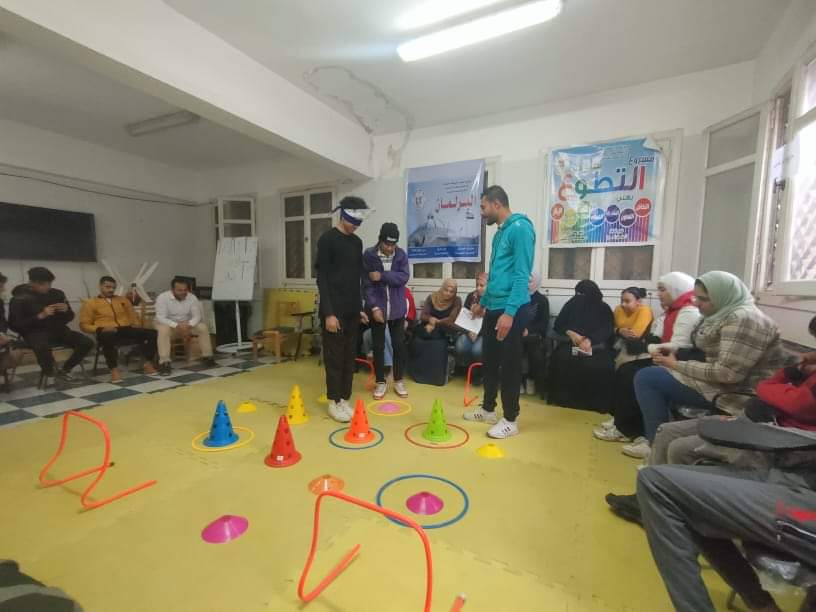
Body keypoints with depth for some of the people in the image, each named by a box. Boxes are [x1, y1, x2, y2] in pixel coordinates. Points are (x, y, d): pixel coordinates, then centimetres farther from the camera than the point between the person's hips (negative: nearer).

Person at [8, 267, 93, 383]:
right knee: (43, 347, -39)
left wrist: (66, 310, -11)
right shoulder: (19, 299, -6)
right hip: (35, 332, -4)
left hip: (58, 330, 4)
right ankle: (49, 374, -8)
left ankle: (64, 370, 1)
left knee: (87, 343, -20)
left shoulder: (57, 294, 6)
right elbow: (14, 325, -10)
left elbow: (69, 318, 13)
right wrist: (40, 316, -21)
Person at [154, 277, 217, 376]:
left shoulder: (192, 298, -11)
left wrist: (189, 325, -35)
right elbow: (161, 318, -26)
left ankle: (207, 357, -12)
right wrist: (177, 326, -41)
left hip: (186, 325, 3)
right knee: (163, 330, -36)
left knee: (203, 327, -21)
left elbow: (197, 315, -13)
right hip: (169, 324, -3)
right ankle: (164, 363, -35)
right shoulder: (162, 297, -20)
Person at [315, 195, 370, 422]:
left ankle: (345, 398, 21)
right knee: (334, 356, 0)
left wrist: (360, 308, 15)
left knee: (350, 356, 10)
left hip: (352, 310, 7)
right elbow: (322, 278, -11)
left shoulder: (357, 242, 13)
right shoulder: (327, 239, -7)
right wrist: (328, 312, -16)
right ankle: (334, 401, 13)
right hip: (334, 310, -6)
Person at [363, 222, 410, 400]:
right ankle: (380, 382, 21)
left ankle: (399, 380, 22)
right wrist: (374, 307, -15)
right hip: (378, 308, -1)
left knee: (399, 345, 7)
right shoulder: (368, 255, -4)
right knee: (378, 346, 7)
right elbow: (367, 284, -8)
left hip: (397, 309, 2)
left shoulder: (401, 255, 2)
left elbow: (404, 278, -11)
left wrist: (382, 276, -18)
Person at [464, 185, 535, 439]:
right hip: (494, 309, 9)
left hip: (512, 310, -9)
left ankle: (510, 420, 17)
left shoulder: (520, 228, -12)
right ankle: (488, 409, 32)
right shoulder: (499, 233, 16)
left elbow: (522, 275, -20)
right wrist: (483, 302, 29)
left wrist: (509, 312, -25)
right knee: (489, 360, 16)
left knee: (509, 365, 2)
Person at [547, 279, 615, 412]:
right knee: (561, 356, -32)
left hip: (596, 346, -1)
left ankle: (598, 402, -12)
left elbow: (607, 330, -7)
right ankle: (564, 397, -18)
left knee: (602, 365, -33)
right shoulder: (572, 304, 13)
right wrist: (570, 333, -14)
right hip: (571, 343, 1)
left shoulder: (604, 309, 9)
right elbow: (558, 325, 10)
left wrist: (590, 340, -28)